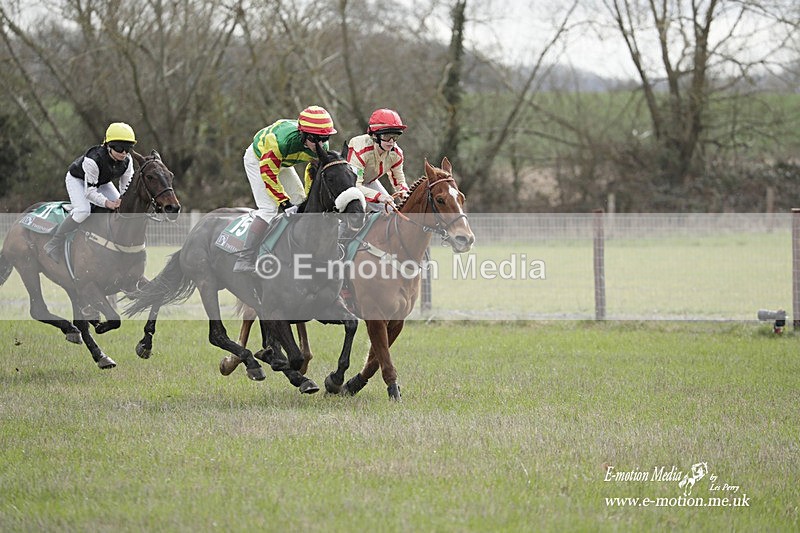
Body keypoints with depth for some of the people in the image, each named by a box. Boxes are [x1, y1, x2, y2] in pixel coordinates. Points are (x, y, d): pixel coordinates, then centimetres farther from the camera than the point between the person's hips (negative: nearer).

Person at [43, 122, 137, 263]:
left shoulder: (127, 161, -23)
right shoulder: (93, 161, -41)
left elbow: (126, 188, -12)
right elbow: (89, 192, -35)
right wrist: (107, 203, -46)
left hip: (102, 182, 7)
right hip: (77, 179, -7)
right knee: (83, 211, -30)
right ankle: (54, 245, -19)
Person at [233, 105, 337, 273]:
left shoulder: (322, 148, -23)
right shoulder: (282, 140, -43)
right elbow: (268, 172, -32)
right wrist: (284, 202, -28)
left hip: (283, 162, 7)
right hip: (258, 159, -7)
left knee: (300, 202, 5)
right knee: (268, 208, -20)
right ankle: (244, 263, -24)